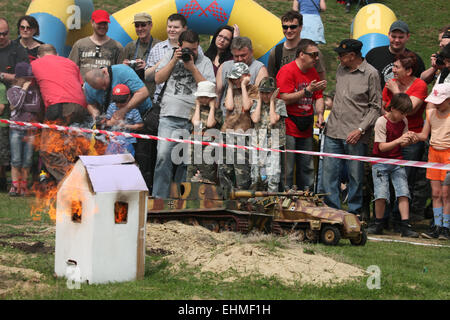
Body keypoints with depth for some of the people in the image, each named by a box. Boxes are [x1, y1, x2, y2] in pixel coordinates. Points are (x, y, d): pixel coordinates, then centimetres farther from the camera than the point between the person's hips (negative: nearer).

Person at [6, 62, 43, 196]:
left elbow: (37, 107, -4)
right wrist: (23, 89, -5)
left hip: (30, 129, 2)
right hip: (16, 128, -2)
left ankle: (23, 186, 8)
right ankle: (15, 186, 1)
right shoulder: (12, 90, 7)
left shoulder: (34, 90, 11)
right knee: (16, 160, -5)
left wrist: (21, 107, -8)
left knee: (27, 160, 1)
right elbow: (16, 103, -12)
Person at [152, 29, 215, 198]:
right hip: (170, 116, 0)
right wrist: (174, 61, -2)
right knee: (163, 155, -13)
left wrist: (192, 67, -6)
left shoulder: (205, 62, 10)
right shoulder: (170, 56, 14)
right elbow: (158, 79, 6)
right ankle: (159, 197, -8)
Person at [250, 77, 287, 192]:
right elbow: (255, 119, -9)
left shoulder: (280, 103, 1)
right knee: (254, 178, 3)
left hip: (275, 144, -2)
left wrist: (271, 101, -5)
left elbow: (273, 120, -14)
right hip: (258, 145, 2)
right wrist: (260, 100, -2)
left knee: (273, 178, -7)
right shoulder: (256, 104, 9)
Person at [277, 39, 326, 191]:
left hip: (306, 127, 7)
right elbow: (285, 99, -17)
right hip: (289, 128, -7)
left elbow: (318, 97, 18)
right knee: (287, 169, -6)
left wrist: (319, 114, 0)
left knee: (307, 169, 11)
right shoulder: (287, 71, -10)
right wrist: (308, 90, -20)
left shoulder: (313, 72, 13)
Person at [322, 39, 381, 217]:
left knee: (355, 176, 2)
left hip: (355, 136, -5)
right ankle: (332, 209, 14)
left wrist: (360, 129, -12)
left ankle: (354, 212, 15)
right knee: (329, 173, 4)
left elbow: (375, 107, -5)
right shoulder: (341, 69, 10)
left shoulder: (371, 74, -7)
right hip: (333, 132, 5)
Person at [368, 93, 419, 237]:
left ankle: (405, 226, -7)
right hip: (381, 162, -4)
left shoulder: (404, 121, 5)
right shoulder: (381, 122, -13)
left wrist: (409, 140, -15)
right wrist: (399, 140, -28)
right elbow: (382, 147, -16)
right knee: (381, 195, -13)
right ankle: (378, 224, 6)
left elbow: (402, 144, 8)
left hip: (397, 162, 4)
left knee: (403, 193, -8)